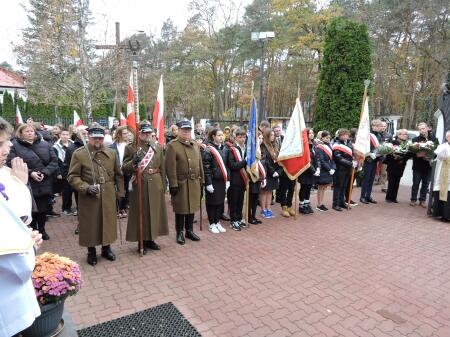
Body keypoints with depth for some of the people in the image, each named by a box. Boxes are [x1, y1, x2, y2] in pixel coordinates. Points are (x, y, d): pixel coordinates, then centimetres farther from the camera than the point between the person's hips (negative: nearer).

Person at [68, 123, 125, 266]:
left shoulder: (111, 153, 5)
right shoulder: (79, 154, -5)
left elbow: (118, 175, 11)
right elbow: (72, 176, -5)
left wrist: (120, 193, 9)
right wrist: (86, 188, -18)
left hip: (108, 196, 3)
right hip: (89, 197, -3)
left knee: (108, 222, 12)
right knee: (90, 224, 8)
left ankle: (106, 248, 31)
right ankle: (91, 251, 27)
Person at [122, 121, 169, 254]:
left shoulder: (158, 148, 10)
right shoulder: (131, 148, -1)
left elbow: (162, 168, 11)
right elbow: (124, 169, -3)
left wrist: (163, 186, 9)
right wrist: (133, 162, -22)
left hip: (156, 186, 4)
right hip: (139, 186, -4)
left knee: (155, 212, 11)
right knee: (141, 214, 3)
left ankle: (150, 239, 28)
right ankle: (141, 242, 18)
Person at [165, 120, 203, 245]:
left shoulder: (195, 144, 12)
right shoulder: (172, 145, -9)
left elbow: (200, 163, 14)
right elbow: (170, 167, -13)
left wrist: (201, 180, 11)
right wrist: (173, 184, -16)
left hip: (194, 182, 6)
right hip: (181, 183, -6)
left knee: (192, 207, 14)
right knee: (181, 209, 5)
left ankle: (189, 230, 29)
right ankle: (179, 232, 21)